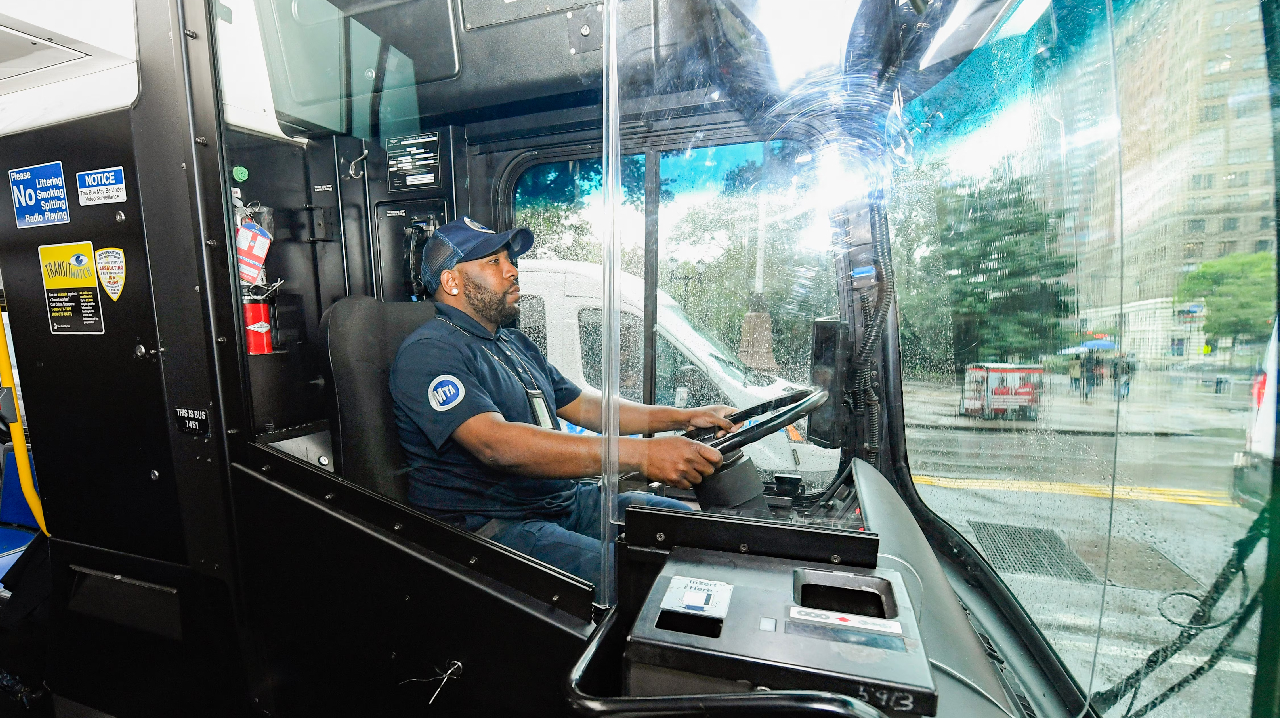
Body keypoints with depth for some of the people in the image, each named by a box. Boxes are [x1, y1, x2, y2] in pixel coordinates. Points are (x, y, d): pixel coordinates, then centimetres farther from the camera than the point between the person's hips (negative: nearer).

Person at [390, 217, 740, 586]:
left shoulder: (515, 344, 18)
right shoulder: (428, 352, -13)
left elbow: (583, 405, 17)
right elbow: (497, 444, -29)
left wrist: (684, 417, 5)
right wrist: (641, 454, -36)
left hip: (563, 500, 9)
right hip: (486, 524, -8)